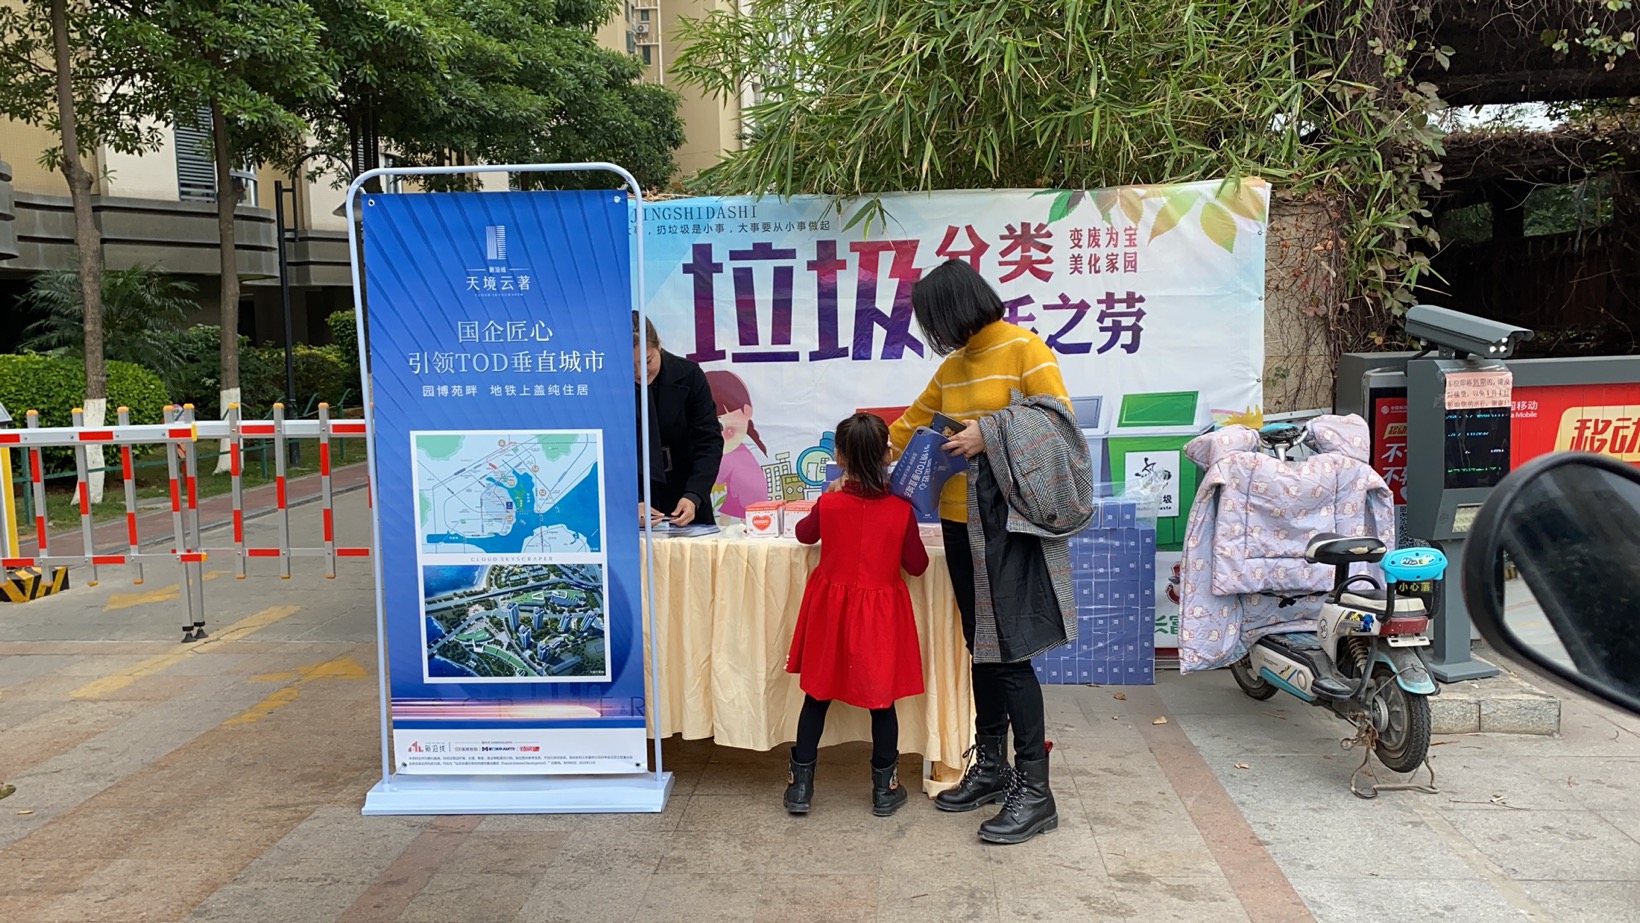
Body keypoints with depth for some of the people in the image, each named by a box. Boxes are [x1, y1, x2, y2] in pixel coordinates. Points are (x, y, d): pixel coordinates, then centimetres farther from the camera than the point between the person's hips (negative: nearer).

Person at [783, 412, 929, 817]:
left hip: (832, 610, 1)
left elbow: (804, 533, 11)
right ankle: (885, 788, 21)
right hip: (881, 615, -1)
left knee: (817, 696, 13)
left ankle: (800, 784, 18)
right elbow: (917, 565, -3)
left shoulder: (828, 504, -10)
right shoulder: (901, 510, -13)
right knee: (882, 700, 11)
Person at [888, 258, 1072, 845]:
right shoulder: (952, 367, 15)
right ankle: (990, 767, 23)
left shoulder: (1025, 349, -7)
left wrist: (989, 437, -18)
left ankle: (1034, 791, 1)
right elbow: (906, 428, 23)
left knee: (1009, 653, -7)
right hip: (960, 522, 8)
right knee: (981, 647, 12)